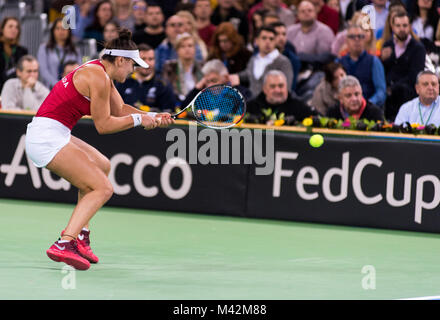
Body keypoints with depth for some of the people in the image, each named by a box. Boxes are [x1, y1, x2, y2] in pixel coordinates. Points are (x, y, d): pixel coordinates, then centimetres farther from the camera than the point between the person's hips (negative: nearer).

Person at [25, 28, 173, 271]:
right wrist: (138, 119, -3)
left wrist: (152, 117, 10)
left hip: (54, 135, 11)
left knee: (102, 166, 28)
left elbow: (120, 109, 23)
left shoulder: (102, 74, 16)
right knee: (103, 189, -14)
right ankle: (64, 244, -25)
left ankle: (80, 234, 20)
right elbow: (103, 125, -13)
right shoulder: (98, 78, -14)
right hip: (47, 138, -11)